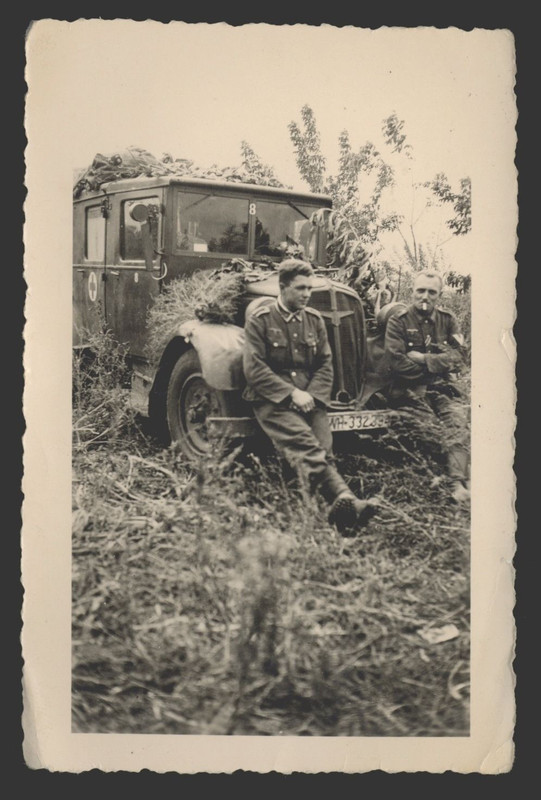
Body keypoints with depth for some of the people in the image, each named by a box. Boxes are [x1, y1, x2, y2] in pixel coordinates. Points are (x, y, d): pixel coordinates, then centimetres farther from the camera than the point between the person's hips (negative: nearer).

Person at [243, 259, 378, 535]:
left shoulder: (314, 320, 17)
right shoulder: (260, 320, 3)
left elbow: (325, 365, 14)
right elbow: (254, 370, -5)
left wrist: (311, 396, -5)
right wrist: (291, 393, -13)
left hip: (309, 398, 5)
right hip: (271, 400, -5)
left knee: (322, 450, -22)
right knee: (304, 442, -32)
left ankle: (341, 511, -41)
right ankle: (344, 499, -51)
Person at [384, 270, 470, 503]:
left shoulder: (447, 321, 14)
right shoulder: (398, 321, 3)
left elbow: (457, 359, 0)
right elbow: (396, 362, -11)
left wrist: (423, 359, -10)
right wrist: (437, 364, -5)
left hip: (442, 387, 3)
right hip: (410, 388, -2)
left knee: (458, 420, -25)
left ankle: (458, 483, -34)